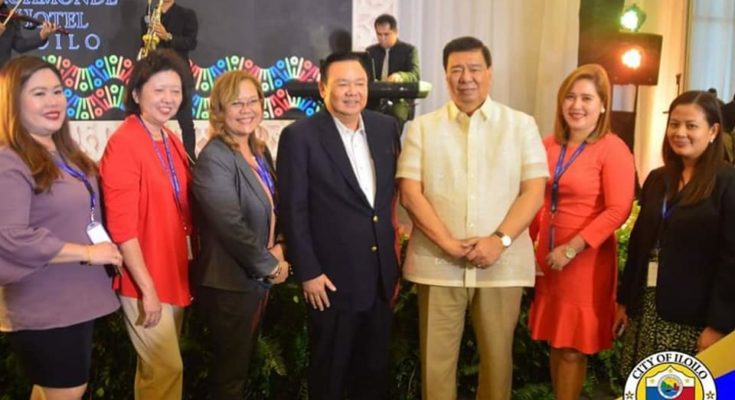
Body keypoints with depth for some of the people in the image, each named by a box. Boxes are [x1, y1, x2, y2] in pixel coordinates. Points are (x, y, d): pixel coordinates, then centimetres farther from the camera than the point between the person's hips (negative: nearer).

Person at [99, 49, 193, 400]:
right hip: (144, 282, -8)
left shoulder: (171, 141, 8)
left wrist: (187, 269, 12)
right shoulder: (123, 144, -16)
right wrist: (148, 287, -20)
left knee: (157, 368, 18)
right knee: (166, 369, 0)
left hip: (175, 275, 8)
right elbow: (122, 226, -19)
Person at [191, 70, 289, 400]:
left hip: (257, 278, 8)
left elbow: (274, 210, 16)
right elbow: (231, 226, -24)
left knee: (242, 365, 20)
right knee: (230, 373, 6)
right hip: (230, 282, -8)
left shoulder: (260, 152, 8)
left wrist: (278, 248, -2)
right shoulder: (214, 158, -18)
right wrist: (270, 265, -14)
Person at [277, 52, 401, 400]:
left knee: (375, 370, 17)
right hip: (333, 277, -4)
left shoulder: (386, 127, 5)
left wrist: (394, 253, 9)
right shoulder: (299, 136, -10)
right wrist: (308, 272, -13)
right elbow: (292, 211, -11)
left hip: (381, 274, 5)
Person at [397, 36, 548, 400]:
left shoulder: (521, 125, 6)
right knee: (436, 359, 6)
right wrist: (449, 243, -13)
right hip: (438, 264, 0)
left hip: (502, 264, 0)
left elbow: (534, 191, 0)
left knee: (497, 356, 10)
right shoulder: (422, 128, 6)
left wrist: (499, 240, -14)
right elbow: (410, 193, -1)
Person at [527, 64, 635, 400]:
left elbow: (618, 210, -17)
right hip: (547, 256, 5)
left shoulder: (612, 148, -10)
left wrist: (571, 249, -18)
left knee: (573, 347, 6)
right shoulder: (548, 145, 6)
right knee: (555, 341, 15)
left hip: (586, 261, -5)